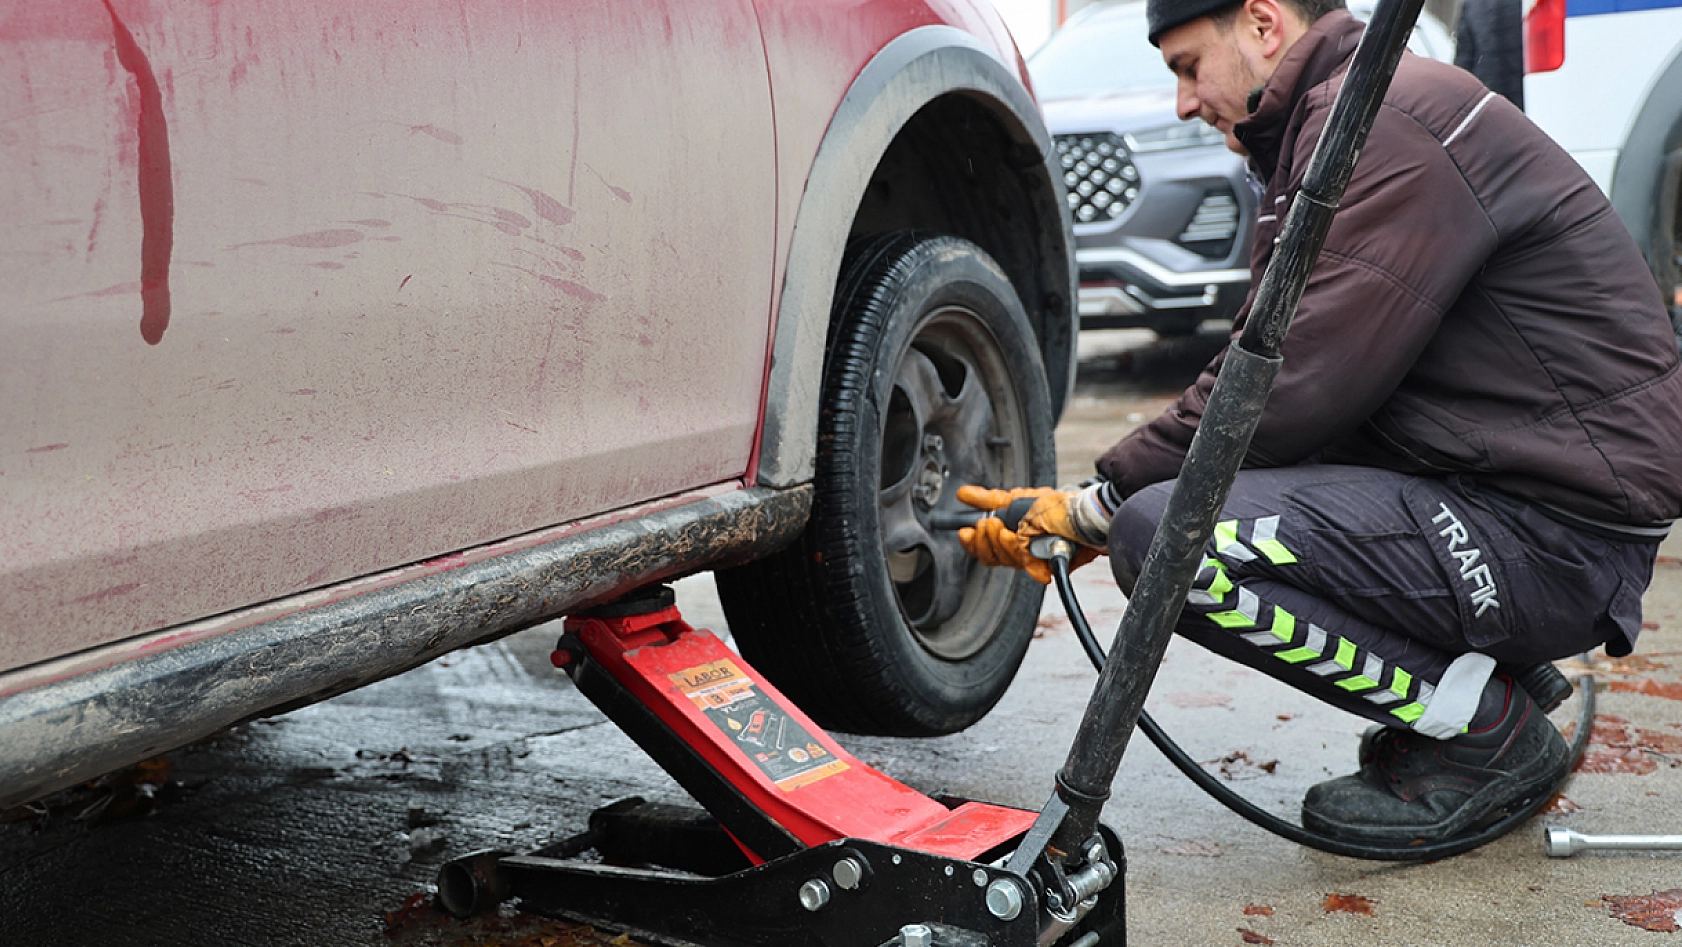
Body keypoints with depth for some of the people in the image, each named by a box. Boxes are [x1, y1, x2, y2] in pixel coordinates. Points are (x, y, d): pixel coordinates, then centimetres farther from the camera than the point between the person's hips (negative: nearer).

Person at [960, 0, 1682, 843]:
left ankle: (1484, 729, -5)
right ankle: (1476, 669, 12)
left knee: (1168, 539, -23)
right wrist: (1084, 508, 2)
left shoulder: (1383, 118, -15)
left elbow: (1292, 389, -22)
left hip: (1561, 535, -10)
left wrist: (1098, 508, -10)